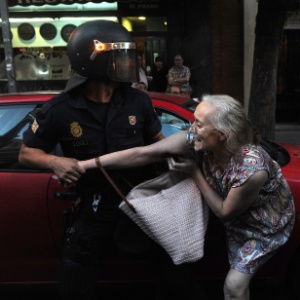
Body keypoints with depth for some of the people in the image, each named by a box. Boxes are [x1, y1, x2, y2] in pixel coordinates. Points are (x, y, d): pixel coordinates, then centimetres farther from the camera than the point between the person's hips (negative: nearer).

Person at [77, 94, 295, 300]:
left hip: (267, 224, -4)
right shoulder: (195, 140, -28)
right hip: (237, 219, 5)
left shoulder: (252, 169, -41)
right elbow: (143, 153, -29)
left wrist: (195, 173, -26)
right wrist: (85, 165, -30)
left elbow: (224, 212, -24)